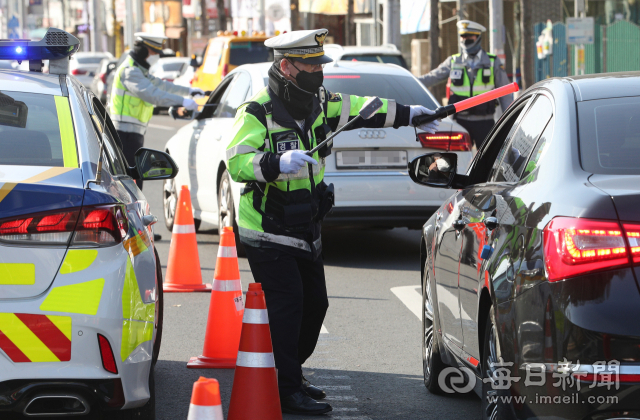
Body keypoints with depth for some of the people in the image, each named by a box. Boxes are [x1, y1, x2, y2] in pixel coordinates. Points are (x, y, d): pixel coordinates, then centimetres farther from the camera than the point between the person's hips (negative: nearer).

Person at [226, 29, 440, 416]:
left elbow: (358, 109, 22)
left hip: (306, 231, 8)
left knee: (315, 303, 13)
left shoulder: (320, 104, 5)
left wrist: (406, 114, 28)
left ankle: (290, 373, 29)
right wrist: (278, 163, -45)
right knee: (287, 304, -14)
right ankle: (288, 391, -11)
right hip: (267, 234, -8)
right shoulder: (258, 112, -18)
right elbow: (236, 162, -29)